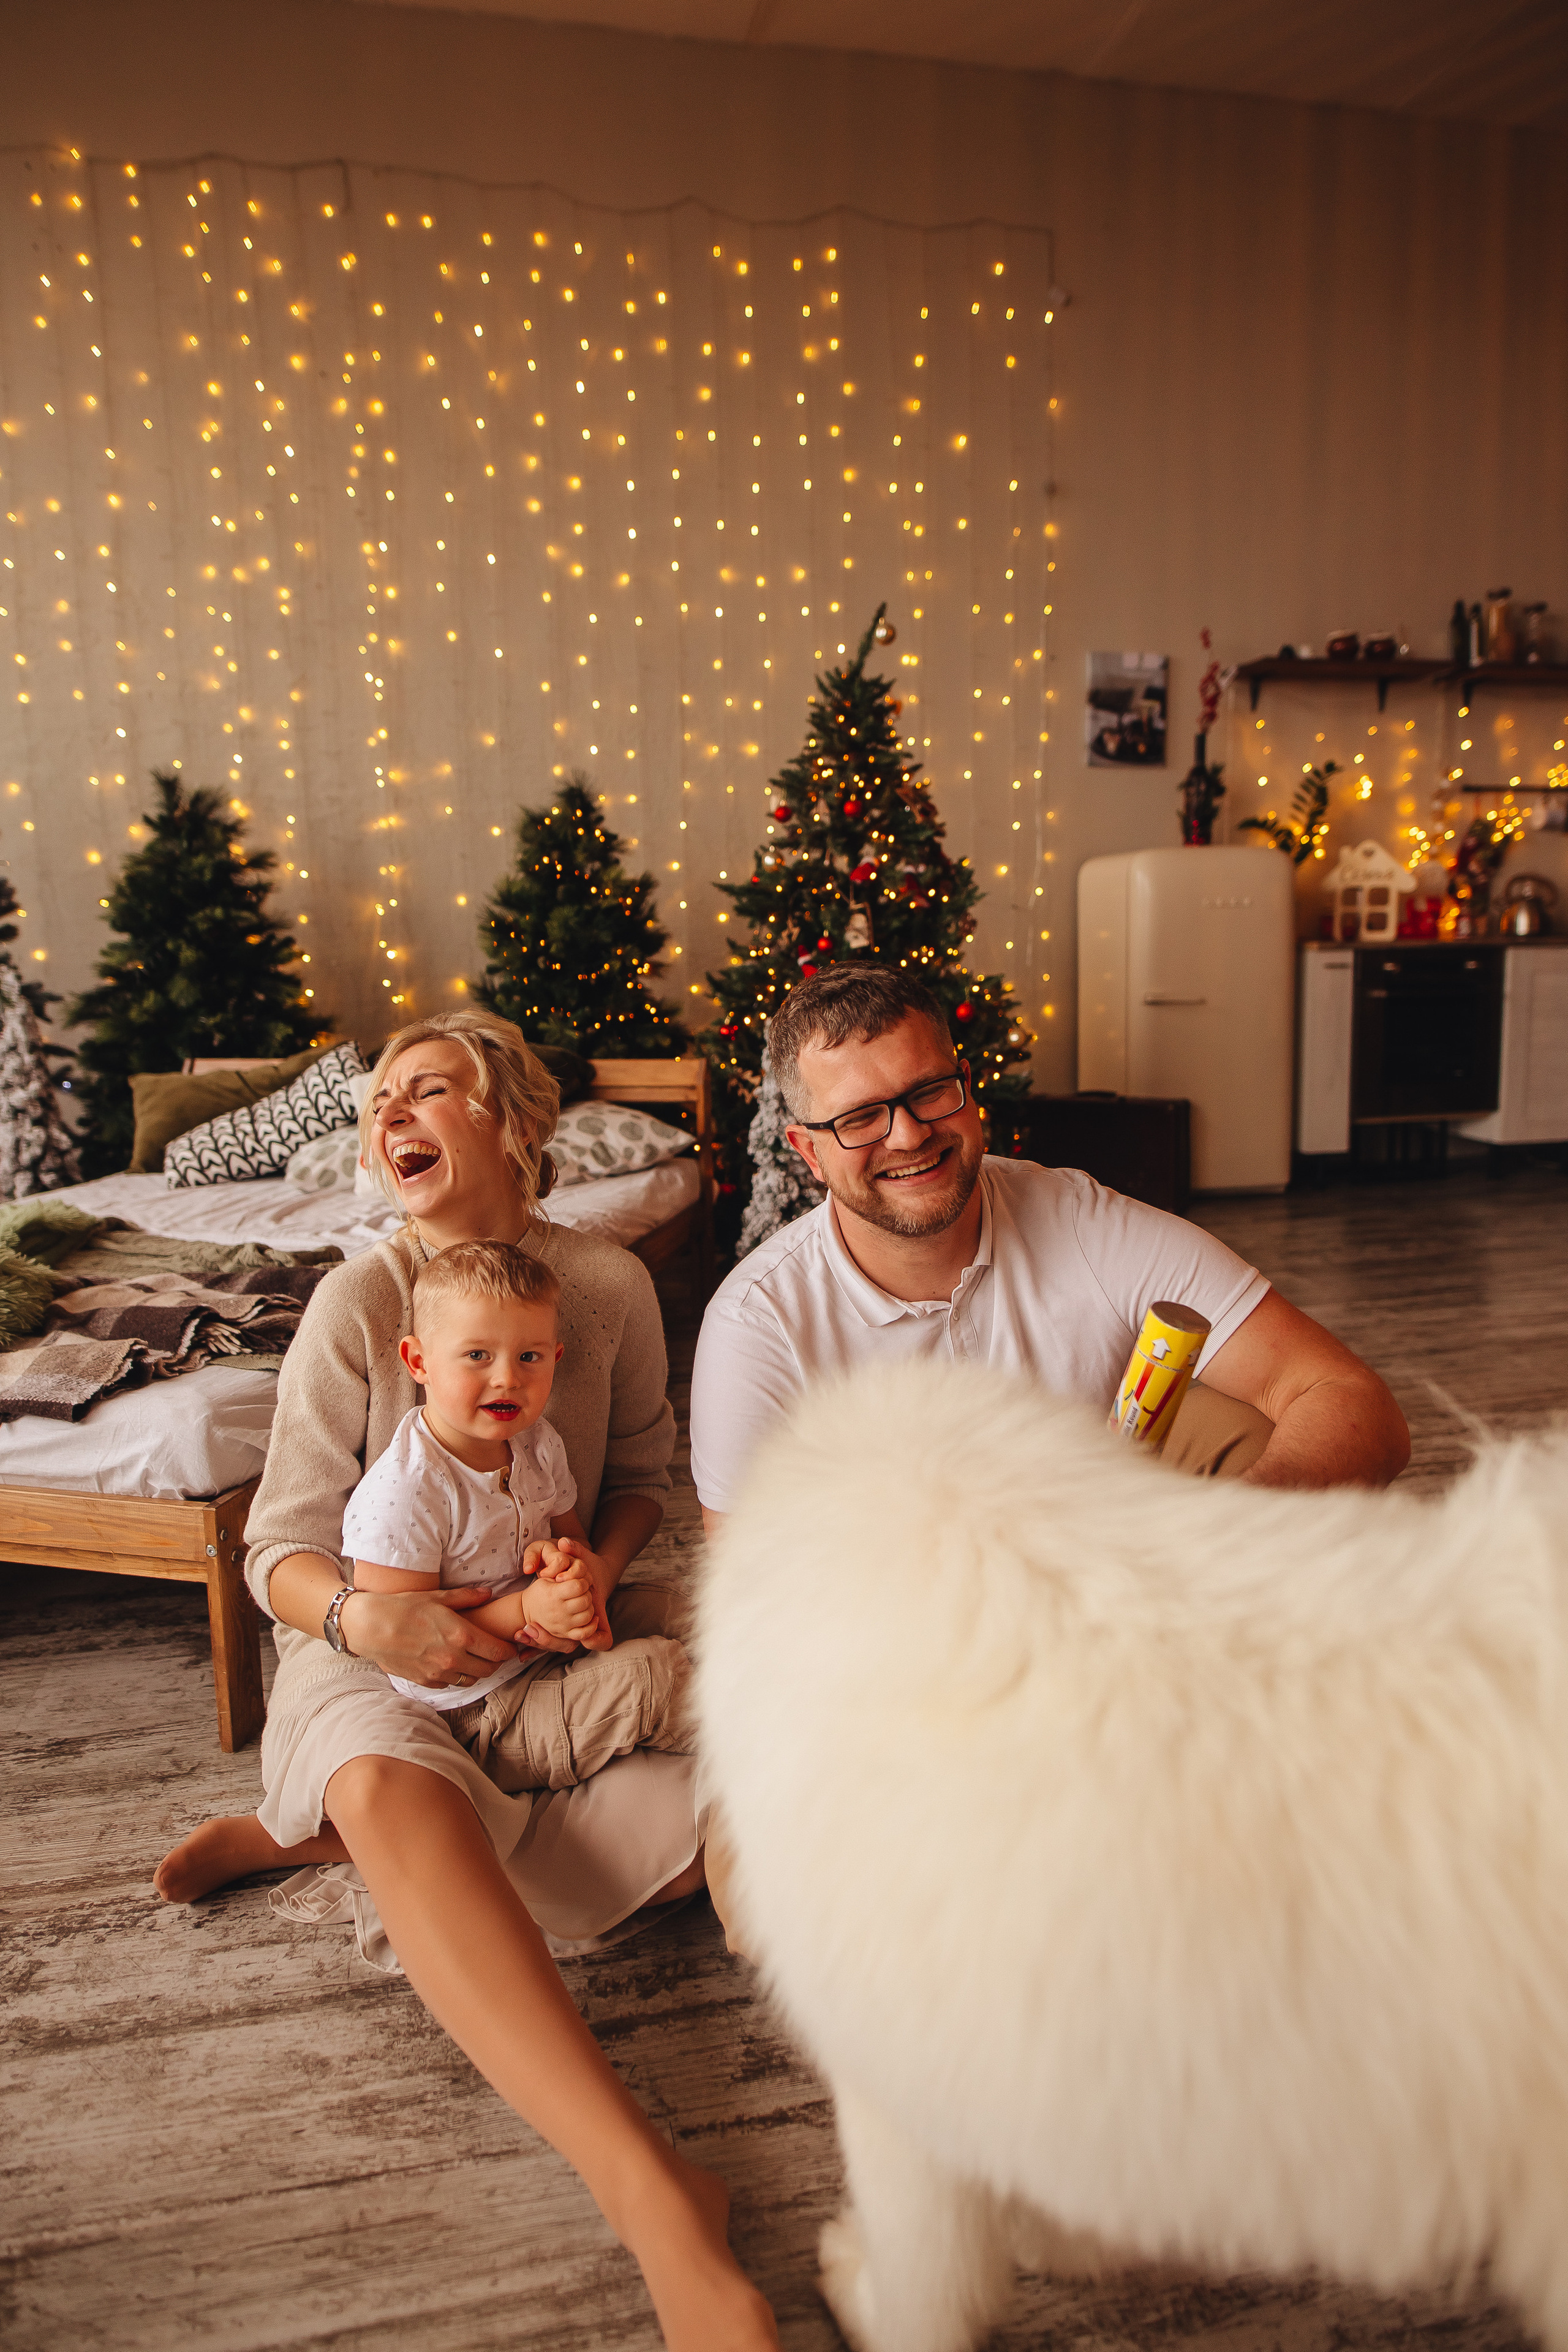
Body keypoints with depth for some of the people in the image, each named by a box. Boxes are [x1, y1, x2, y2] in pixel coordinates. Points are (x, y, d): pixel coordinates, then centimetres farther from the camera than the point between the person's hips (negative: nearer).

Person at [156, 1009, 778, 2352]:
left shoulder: (609, 1282, -4)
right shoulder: (358, 1303, -9)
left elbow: (642, 1470, 11)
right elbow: (282, 1555, -7)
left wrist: (596, 1569, -11)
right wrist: (364, 1619, -28)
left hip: (553, 1643, 3)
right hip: (381, 1654, -3)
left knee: (733, 1819, -21)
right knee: (395, 1789, -38)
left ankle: (317, 1836, -11)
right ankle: (648, 2189, -46)